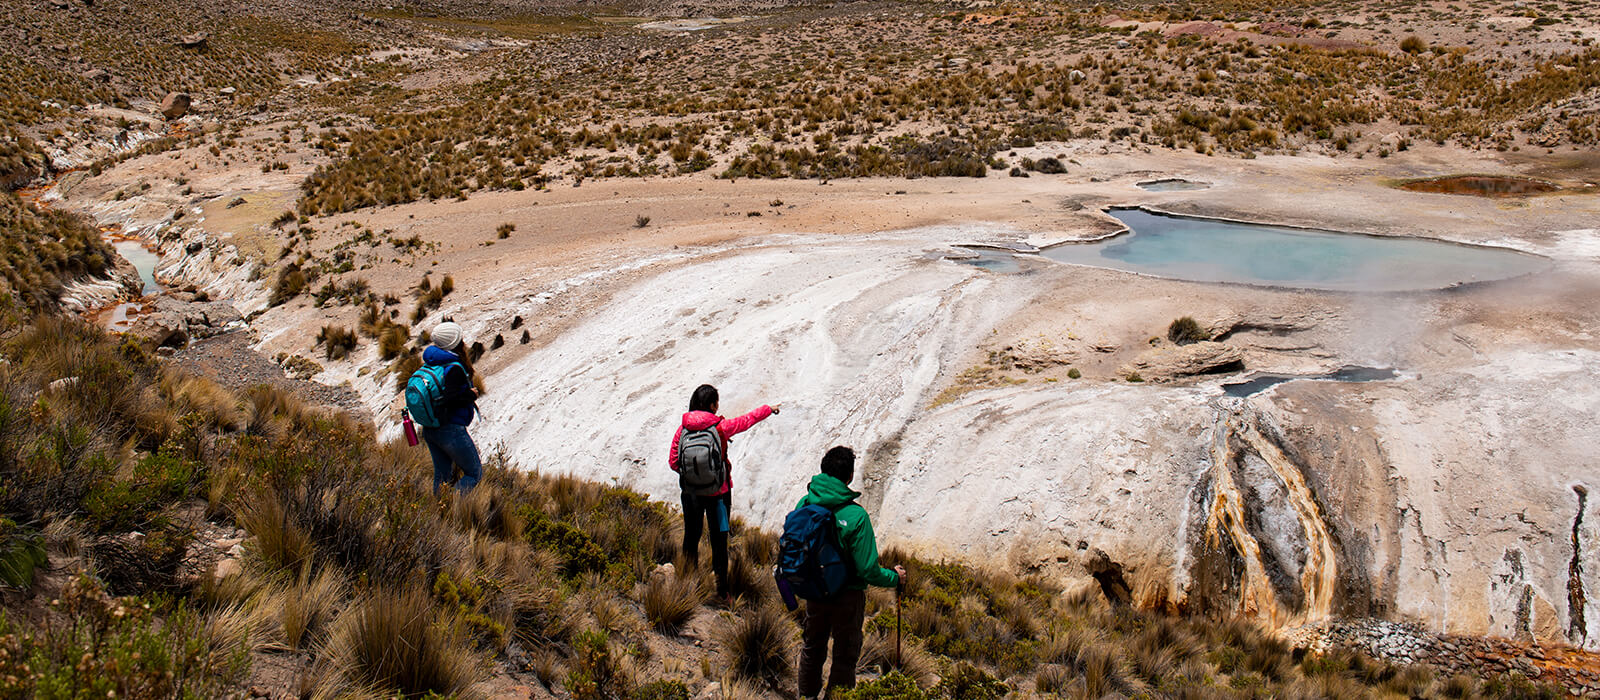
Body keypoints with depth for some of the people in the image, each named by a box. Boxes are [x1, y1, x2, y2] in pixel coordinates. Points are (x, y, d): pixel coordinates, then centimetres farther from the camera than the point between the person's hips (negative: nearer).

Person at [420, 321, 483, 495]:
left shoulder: (431, 364, 5)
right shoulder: (454, 368, -20)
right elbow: (451, 400, -27)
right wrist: (471, 395, -12)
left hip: (429, 431, 8)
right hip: (451, 431, -8)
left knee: (442, 474, 20)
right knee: (474, 473, 4)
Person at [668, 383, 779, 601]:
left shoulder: (682, 429, -6)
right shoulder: (721, 427, -13)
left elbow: (673, 462, 0)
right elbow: (748, 420, 3)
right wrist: (769, 409, 20)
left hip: (691, 492, 3)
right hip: (717, 493, -3)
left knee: (691, 537, 15)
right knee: (719, 540, 7)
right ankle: (721, 591, 14)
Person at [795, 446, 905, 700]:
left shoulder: (804, 504, -11)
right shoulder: (856, 515, -25)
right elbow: (868, 570, -21)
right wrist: (894, 577, -3)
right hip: (847, 595, -5)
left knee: (812, 649, 25)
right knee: (845, 655, 15)